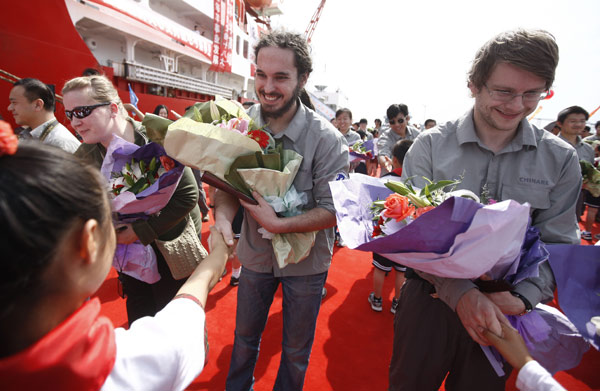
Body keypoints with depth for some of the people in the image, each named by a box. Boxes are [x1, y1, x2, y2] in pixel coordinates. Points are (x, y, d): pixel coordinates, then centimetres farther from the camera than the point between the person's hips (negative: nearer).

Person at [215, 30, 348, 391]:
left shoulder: (325, 138, -21)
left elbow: (333, 211, -19)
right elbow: (227, 185, -5)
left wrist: (279, 224, -29)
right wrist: (223, 218, -26)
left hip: (306, 261, -3)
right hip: (255, 253, 3)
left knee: (296, 350, 20)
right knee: (245, 335, 26)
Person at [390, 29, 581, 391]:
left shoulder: (560, 159, -2)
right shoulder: (431, 145, -10)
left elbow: (558, 244, -1)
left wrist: (523, 298, -18)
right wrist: (459, 291, -25)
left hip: (503, 310, 2)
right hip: (430, 297, -1)